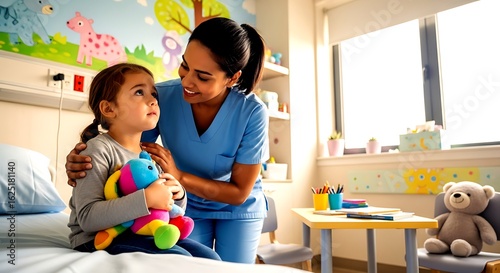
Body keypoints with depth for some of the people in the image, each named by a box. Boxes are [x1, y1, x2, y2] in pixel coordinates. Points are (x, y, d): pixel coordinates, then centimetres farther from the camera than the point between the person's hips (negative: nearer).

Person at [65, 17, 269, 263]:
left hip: (238, 209, -1)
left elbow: (239, 192, -23)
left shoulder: (252, 113, -30)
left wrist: (179, 176, -35)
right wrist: (81, 161, -35)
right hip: (189, 206, 1)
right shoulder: (162, 96, -26)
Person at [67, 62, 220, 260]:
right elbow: (87, 217, -24)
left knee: (210, 258, -5)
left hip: (140, 235, 7)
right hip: (99, 240, -6)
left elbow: (173, 213, 16)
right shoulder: (99, 149, -14)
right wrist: (146, 199, -30)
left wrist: (176, 195, -7)